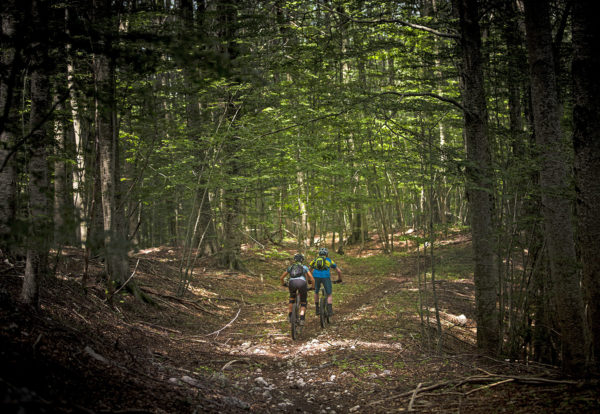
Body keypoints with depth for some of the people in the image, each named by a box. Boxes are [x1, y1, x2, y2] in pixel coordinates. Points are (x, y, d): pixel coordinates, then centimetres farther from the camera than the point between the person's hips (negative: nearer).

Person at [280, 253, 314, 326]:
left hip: (292, 283, 2)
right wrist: (313, 287, 39)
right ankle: (302, 319, -4)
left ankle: (289, 316, 28)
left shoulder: (290, 267, 32)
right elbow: (312, 279, 22)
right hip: (302, 282, -2)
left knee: (292, 297, 33)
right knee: (303, 302, 15)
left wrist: (283, 284, 58)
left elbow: (281, 277, 39)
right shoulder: (304, 267, 28)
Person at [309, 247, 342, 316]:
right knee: (329, 295, 13)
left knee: (316, 292, 27)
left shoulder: (315, 260, 29)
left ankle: (317, 309, 25)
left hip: (316, 276, 2)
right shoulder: (329, 260, 26)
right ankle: (330, 310, -2)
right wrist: (339, 279, 44)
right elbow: (339, 271, 29)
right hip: (325, 276, -2)